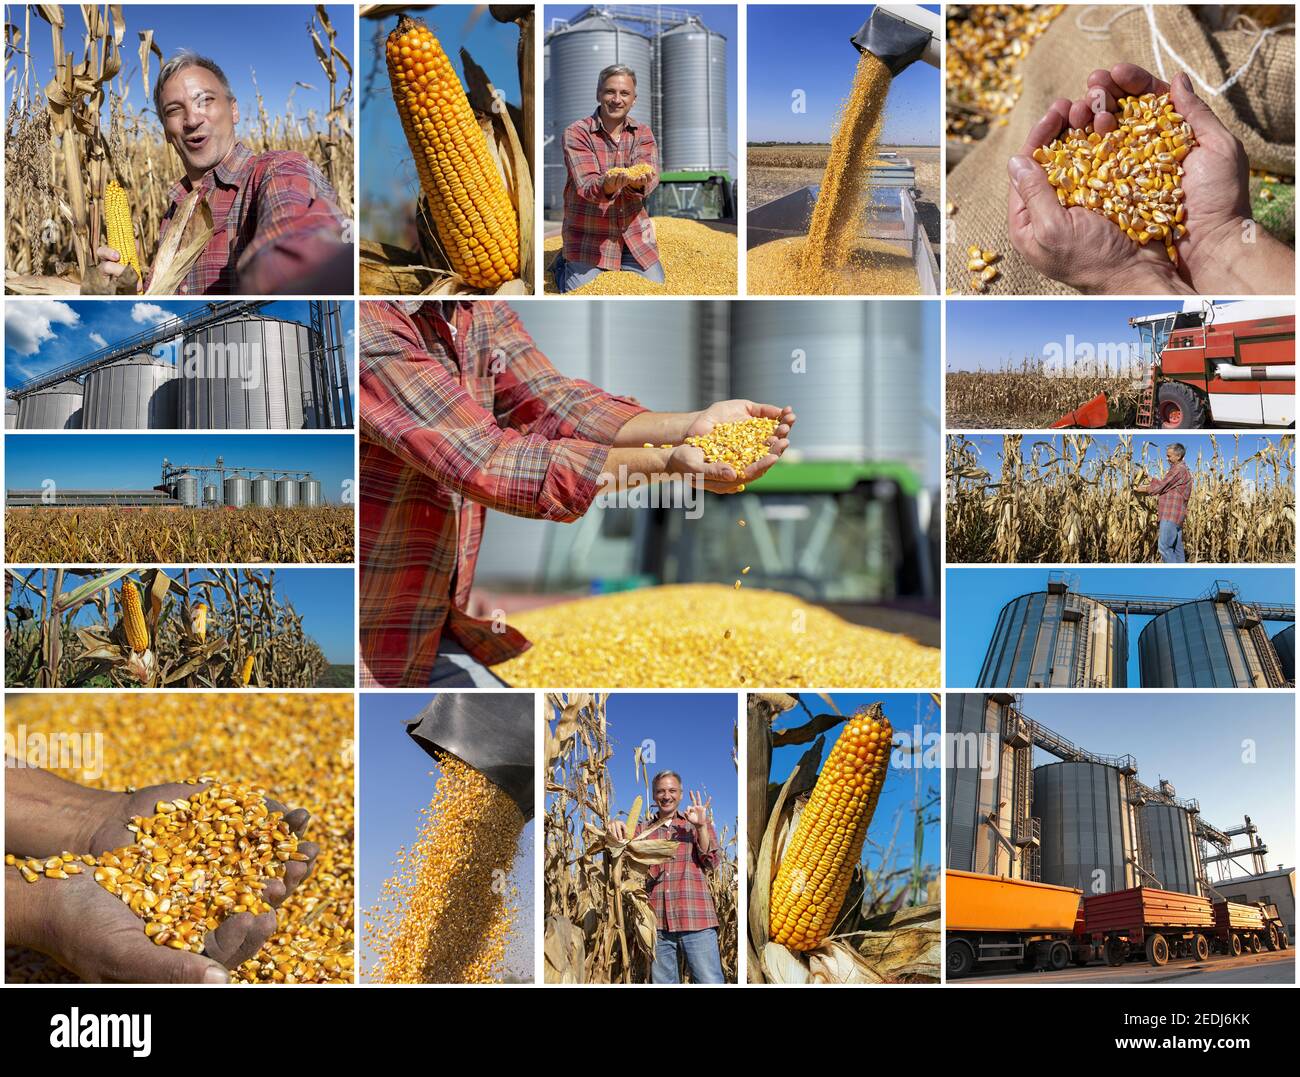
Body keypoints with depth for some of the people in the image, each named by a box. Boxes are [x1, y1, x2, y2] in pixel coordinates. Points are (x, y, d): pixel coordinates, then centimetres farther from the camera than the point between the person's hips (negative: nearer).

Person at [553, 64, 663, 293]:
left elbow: (650, 176, -14)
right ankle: (563, 265, 23)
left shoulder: (642, 132, 2)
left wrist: (637, 183, -40)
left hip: (633, 231, 4)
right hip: (588, 234, -4)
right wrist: (607, 186, -46)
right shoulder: (577, 132, -10)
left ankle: (622, 264, 28)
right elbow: (586, 186, -22)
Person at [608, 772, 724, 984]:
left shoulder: (697, 823, 15)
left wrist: (701, 826, -8)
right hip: (657, 922, 3)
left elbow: (711, 862, 5)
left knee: (710, 982, -10)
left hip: (695, 919, -2)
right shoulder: (643, 829, 20)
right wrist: (617, 830, -13)